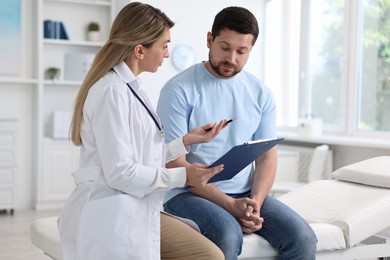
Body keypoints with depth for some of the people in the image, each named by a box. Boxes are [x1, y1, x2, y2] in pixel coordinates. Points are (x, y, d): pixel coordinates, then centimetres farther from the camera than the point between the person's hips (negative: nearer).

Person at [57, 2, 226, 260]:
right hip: (111, 215, -9)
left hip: (138, 210, 9)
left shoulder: (131, 87, 13)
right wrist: (182, 176, -14)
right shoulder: (112, 91, -17)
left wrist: (187, 140, 13)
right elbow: (120, 172, -21)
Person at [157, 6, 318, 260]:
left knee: (302, 237, -17)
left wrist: (255, 201, -13)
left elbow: (267, 156, 7)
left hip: (245, 193, 5)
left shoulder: (261, 93, 6)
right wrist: (230, 205, -19)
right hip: (190, 192, -4)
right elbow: (174, 163, -12)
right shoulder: (179, 90, -9)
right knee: (228, 234, -34)